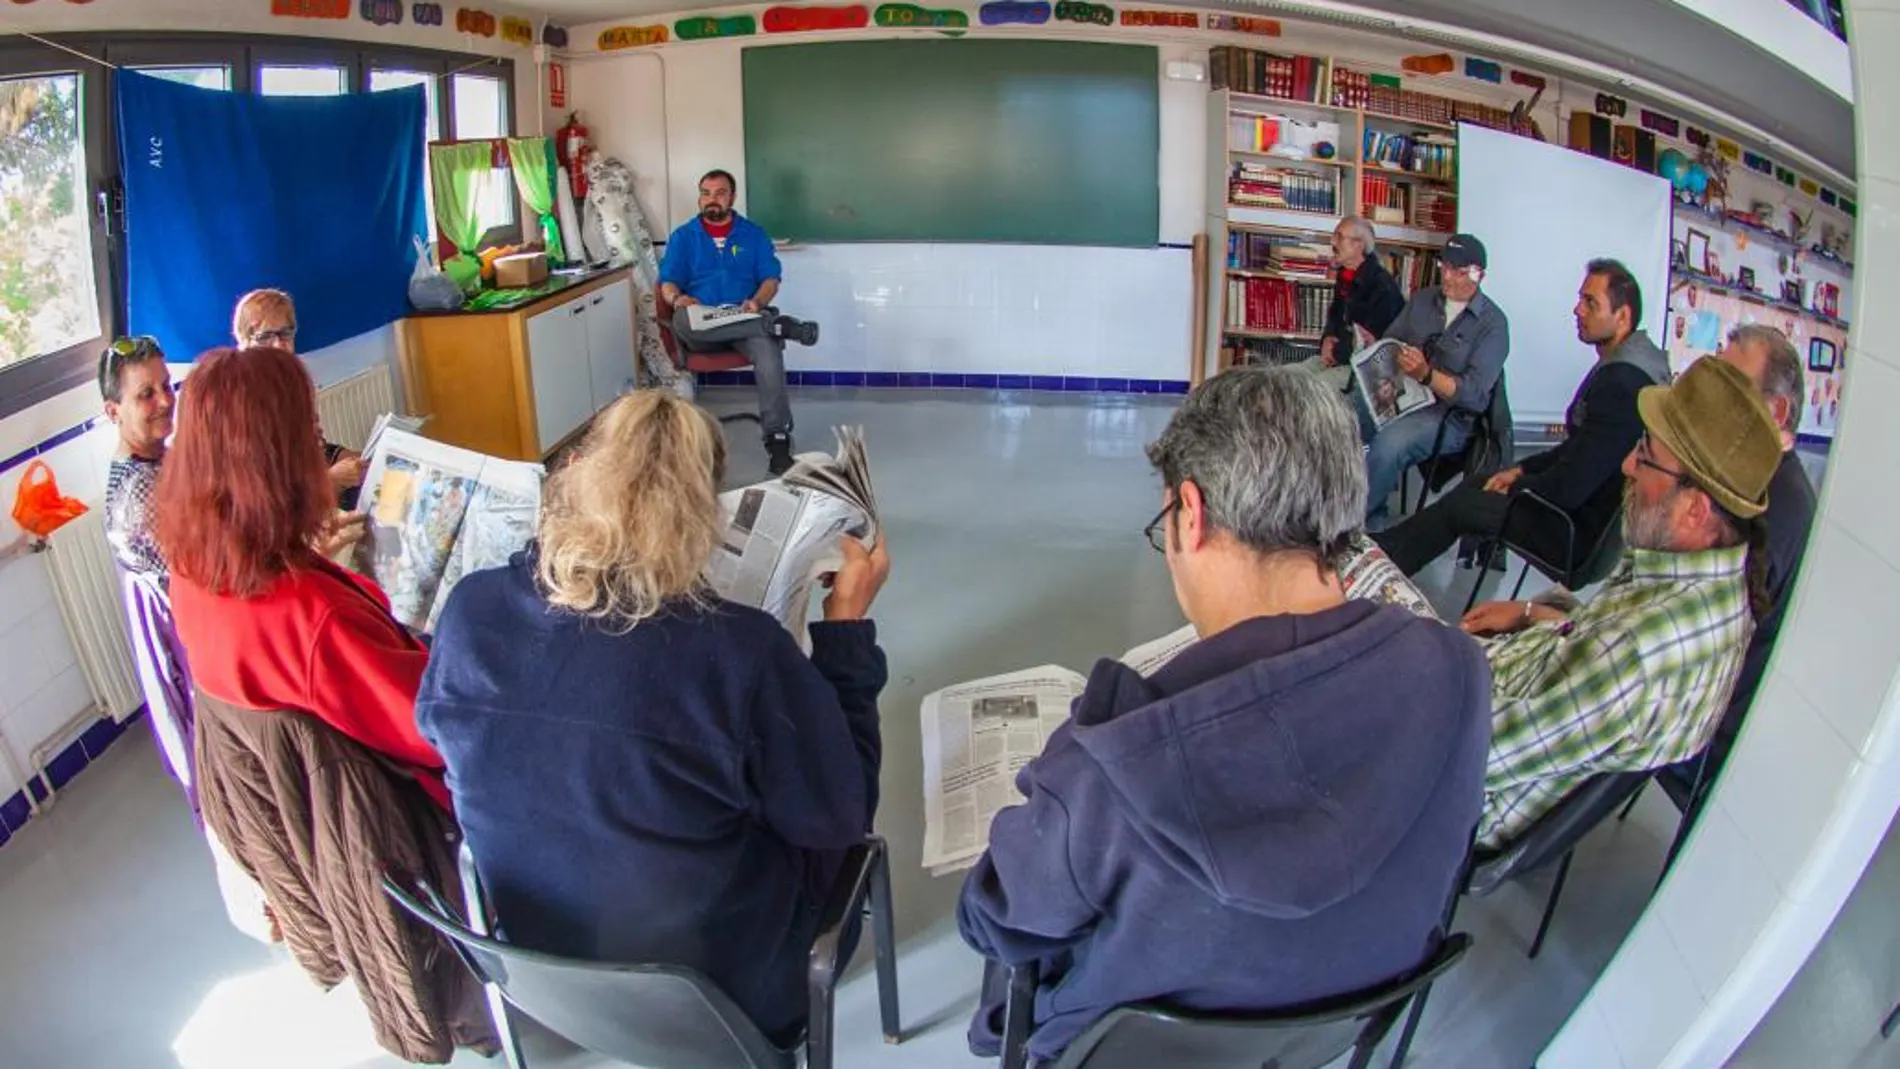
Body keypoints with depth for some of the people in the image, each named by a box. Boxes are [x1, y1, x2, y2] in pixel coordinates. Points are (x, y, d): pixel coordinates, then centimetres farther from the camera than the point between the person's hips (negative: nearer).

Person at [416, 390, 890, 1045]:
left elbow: (436, 733, 4)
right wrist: (847, 622, -12)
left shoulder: (471, 609, -20)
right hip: (705, 982, -4)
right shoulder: (742, 653, -33)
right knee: (807, 813, 25)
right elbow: (839, 816, -16)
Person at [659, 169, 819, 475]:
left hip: (745, 319, 0)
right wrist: (677, 298, -17)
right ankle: (778, 324, -33)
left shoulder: (753, 234, 15)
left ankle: (777, 440, -32)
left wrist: (757, 302, -15)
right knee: (682, 321, -38)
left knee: (768, 348, -36)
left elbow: (771, 279, 7)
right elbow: (667, 283, 8)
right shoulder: (683, 236, 15)